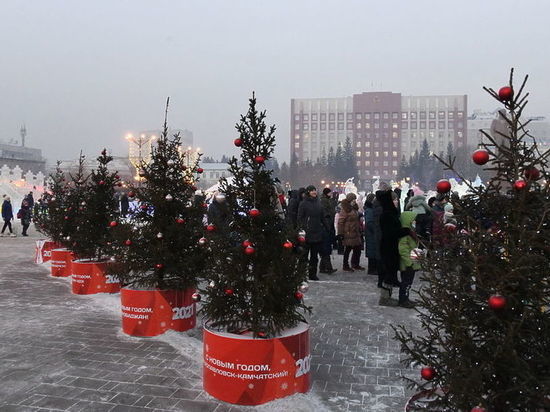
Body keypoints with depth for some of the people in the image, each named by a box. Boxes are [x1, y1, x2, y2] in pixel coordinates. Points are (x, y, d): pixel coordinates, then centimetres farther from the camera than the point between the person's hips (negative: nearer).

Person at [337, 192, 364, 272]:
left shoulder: (354, 208, 14)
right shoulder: (345, 210, -15)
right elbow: (340, 222, -17)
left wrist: (359, 229, 22)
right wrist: (341, 233, -18)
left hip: (355, 233, 9)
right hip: (348, 233, -9)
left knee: (357, 249, 13)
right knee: (347, 250, 0)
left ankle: (355, 265, 27)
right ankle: (346, 266, 12)